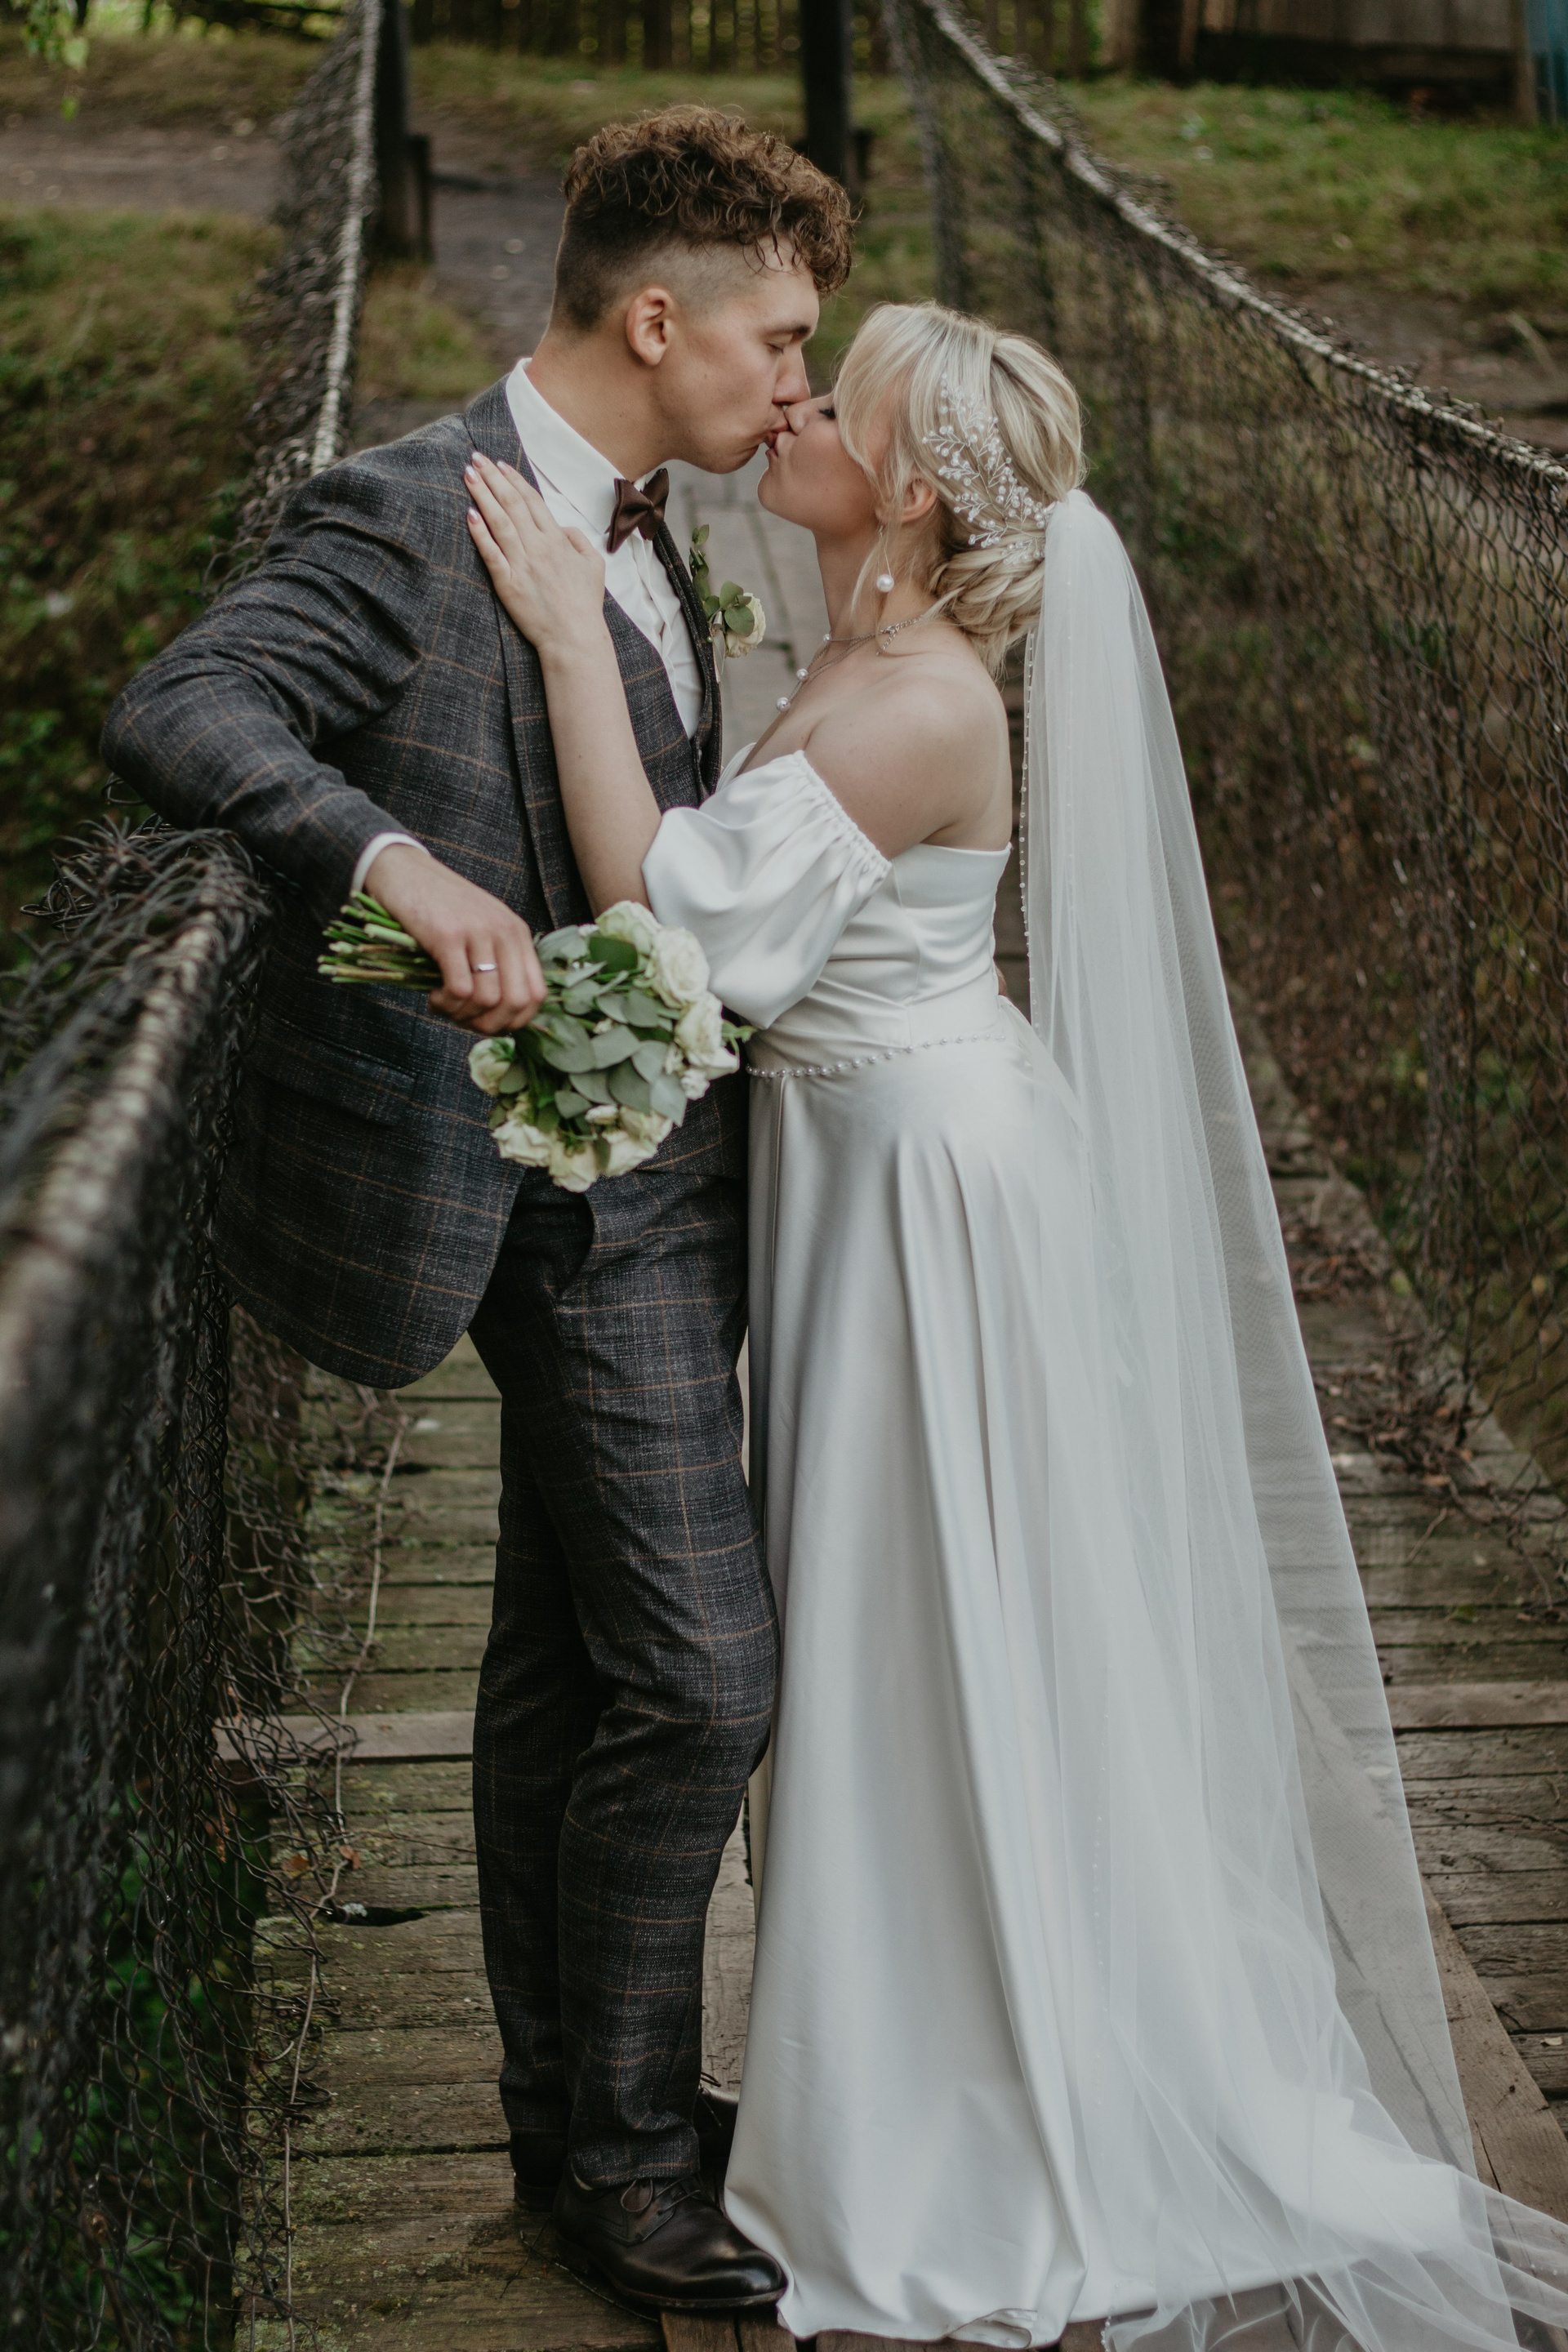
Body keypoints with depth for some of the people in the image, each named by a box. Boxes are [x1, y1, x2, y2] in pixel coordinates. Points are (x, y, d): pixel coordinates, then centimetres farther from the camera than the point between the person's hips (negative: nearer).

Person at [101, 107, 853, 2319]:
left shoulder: (636, 532, 13)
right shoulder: (408, 518, -16)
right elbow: (177, 711, -29)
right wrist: (401, 867, -43)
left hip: (648, 1165, 9)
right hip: (586, 1192, -9)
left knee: (566, 1671, 17)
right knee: (701, 1673, -8)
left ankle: (576, 2109, 30)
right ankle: (621, 2146, 9)